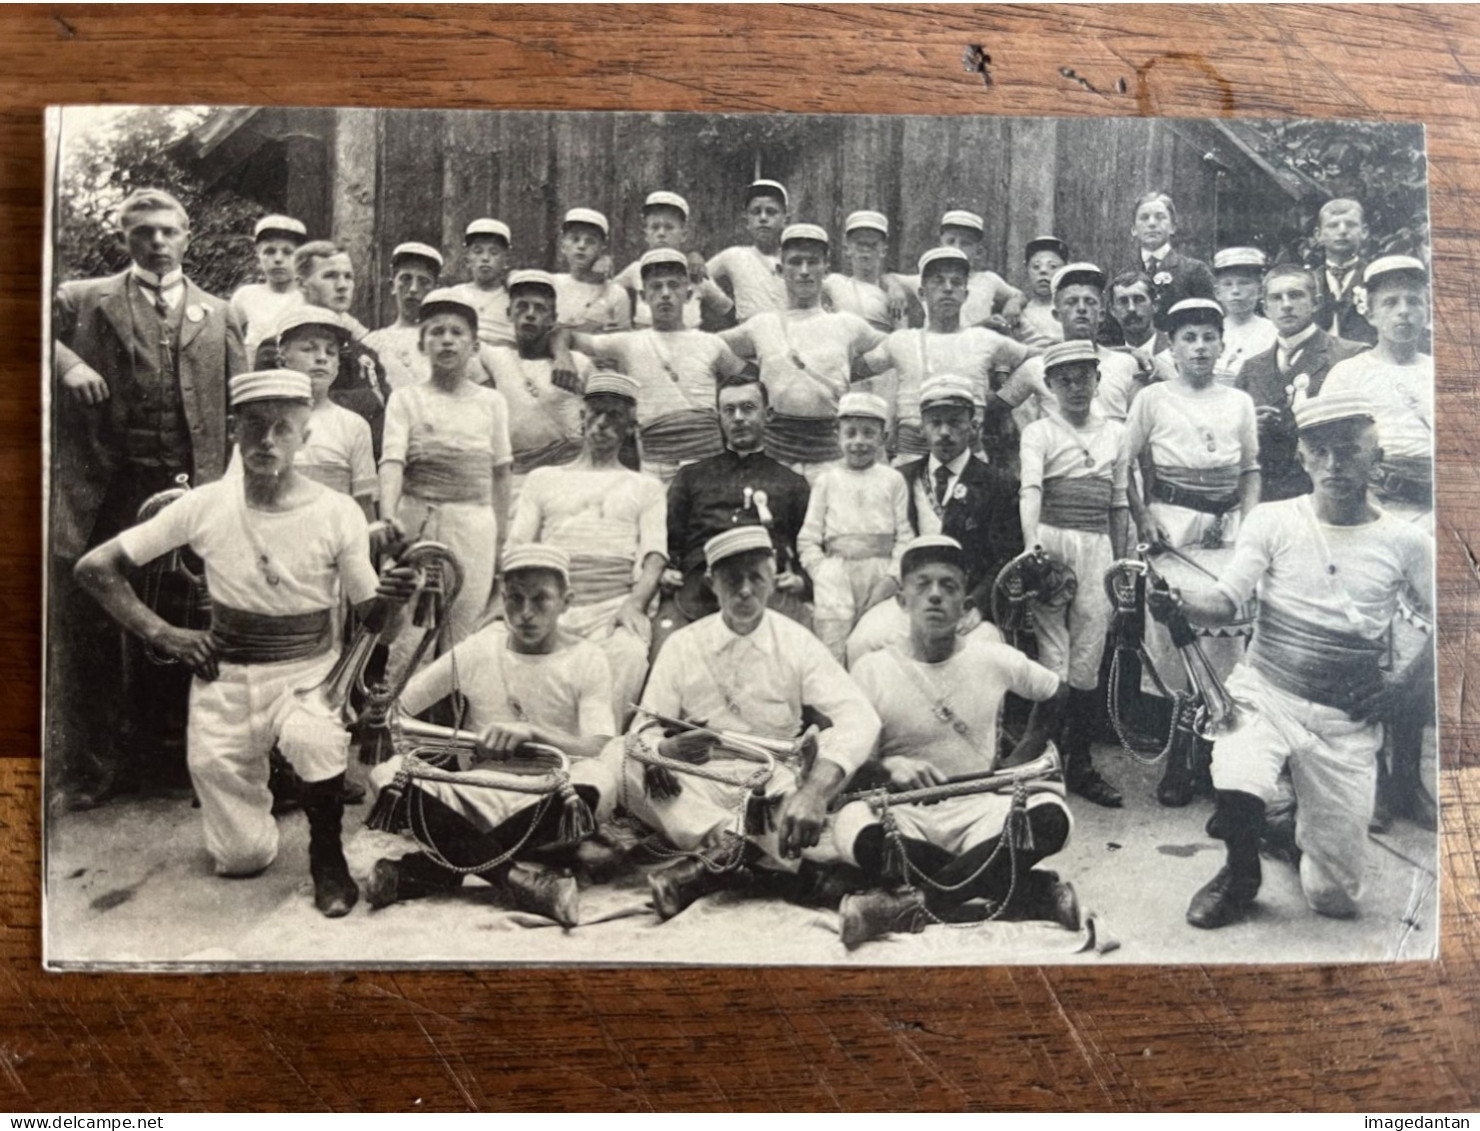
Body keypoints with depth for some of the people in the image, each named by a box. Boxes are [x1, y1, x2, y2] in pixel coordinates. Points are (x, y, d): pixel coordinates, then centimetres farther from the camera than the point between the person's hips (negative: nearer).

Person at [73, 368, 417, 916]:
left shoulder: (338, 512, -9)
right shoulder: (205, 506, -7)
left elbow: (368, 616, -3)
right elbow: (94, 568, -1)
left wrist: (390, 597, -26)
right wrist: (163, 633, -11)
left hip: (310, 672, -1)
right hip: (225, 675, 1)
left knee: (319, 743, -38)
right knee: (243, 860, 5)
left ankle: (327, 858, -7)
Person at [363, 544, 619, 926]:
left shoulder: (586, 661, -3)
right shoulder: (477, 651, 2)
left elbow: (597, 753, -17)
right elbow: (392, 709, 3)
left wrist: (532, 731, -34)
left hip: (548, 813, -2)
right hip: (475, 804, 2)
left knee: (597, 783, -35)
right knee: (388, 773, -21)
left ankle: (423, 872, -28)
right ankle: (516, 877, -28)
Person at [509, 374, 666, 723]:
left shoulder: (645, 487, 24)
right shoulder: (543, 478, 27)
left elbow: (654, 557, 9)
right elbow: (516, 548, 16)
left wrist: (635, 604, -13)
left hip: (615, 607, -1)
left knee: (630, 654, -35)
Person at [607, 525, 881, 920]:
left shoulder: (798, 643, -1)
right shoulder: (682, 645, 4)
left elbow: (859, 718, -15)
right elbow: (646, 726, 0)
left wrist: (813, 791, -34)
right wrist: (664, 749, -28)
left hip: (772, 790, -1)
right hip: (697, 790, 1)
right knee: (617, 757, -24)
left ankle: (716, 855, -35)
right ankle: (726, 842, -37)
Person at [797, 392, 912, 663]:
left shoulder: (893, 480, 10)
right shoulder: (826, 481, 12)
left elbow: (904, 536, 6)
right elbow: (808, 540, 10)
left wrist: (893, 577, -6)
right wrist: (821, 575, -2)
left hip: (880, 573, 0)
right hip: (836, 572, 0)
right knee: (832, 655, -6)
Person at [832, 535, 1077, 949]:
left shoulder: (996, 660, 2)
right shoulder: (872, 670, -4)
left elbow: (1054, 692, 22)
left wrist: (1023, 757, 10)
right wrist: (889, 767, -27)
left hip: (981, 808, 2)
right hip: (906, 814, -1)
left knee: (1051, 816, -29)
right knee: (852, 824, -36)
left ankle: (916, 906, -25)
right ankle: (1031, 891, -23)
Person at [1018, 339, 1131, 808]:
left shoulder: (1115, 433, 15)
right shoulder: (1039, 432, 2)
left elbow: (1118, 504, 18)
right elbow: (1030, 489, -15)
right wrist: (1032, 542, -32)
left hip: (1097, 546, 3)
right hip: (1051, 541, -3)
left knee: (1088, 660, 6)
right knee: (1053, 658, -5)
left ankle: (1081, 764, 15)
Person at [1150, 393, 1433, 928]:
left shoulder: (1405, 542, 0)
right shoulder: (1273, 521, -3)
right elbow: (1225, 602, -12)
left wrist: (1404, 682, -3)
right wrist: (1178, 601, -32)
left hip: (1347, 723, 1)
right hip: (1264, 697, -1)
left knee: (1336, 898, 3)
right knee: (1237, 798, -34)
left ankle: (1299, 826, 39)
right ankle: (1241, 873, 4)